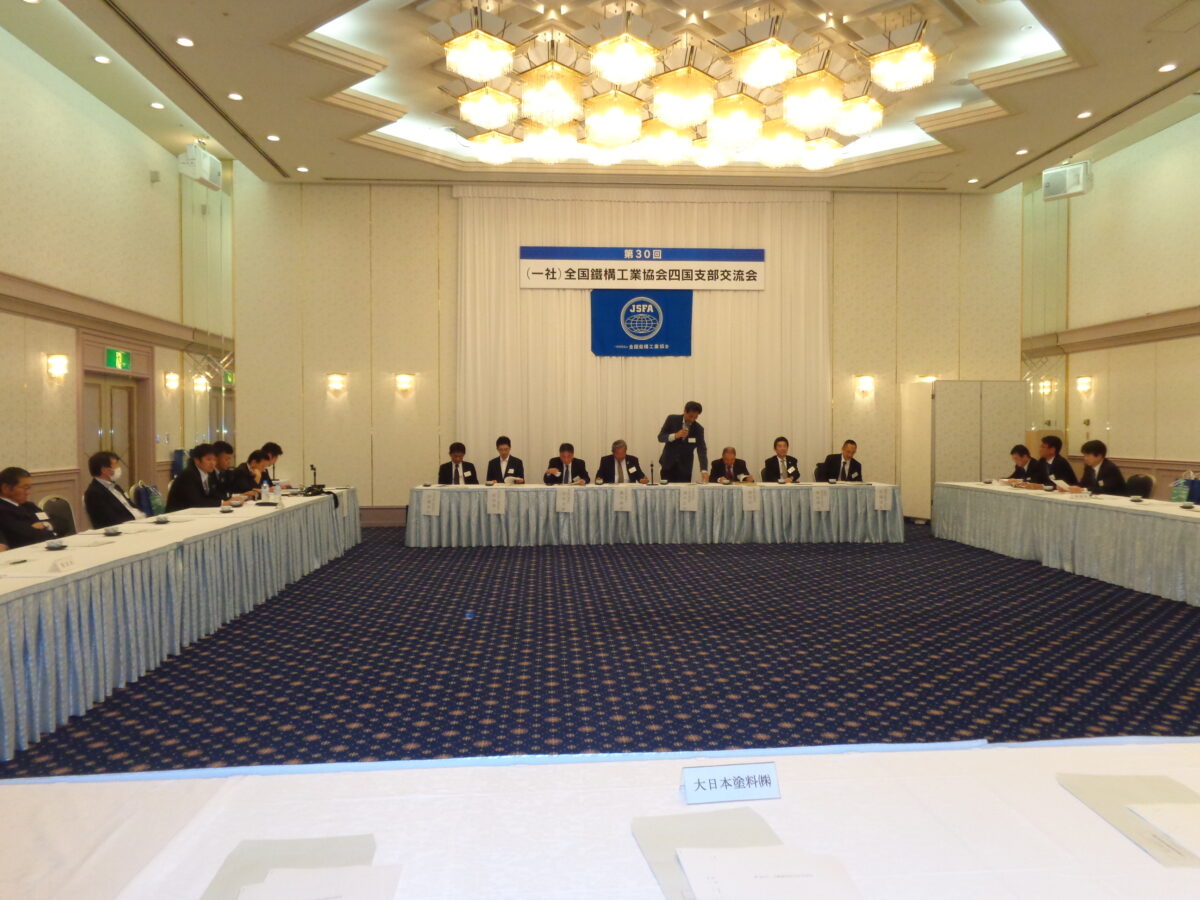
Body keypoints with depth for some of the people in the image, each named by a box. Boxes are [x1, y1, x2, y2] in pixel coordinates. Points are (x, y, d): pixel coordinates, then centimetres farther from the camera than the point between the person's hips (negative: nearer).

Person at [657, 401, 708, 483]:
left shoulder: (698, 429, -6)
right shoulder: (672, 419, -5)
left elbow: (702, 450, -12)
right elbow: (660, 437, -5)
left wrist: (704, 470, -26)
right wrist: (675, 435, -24)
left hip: (685, 467, 0)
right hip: (668, 464, 0)